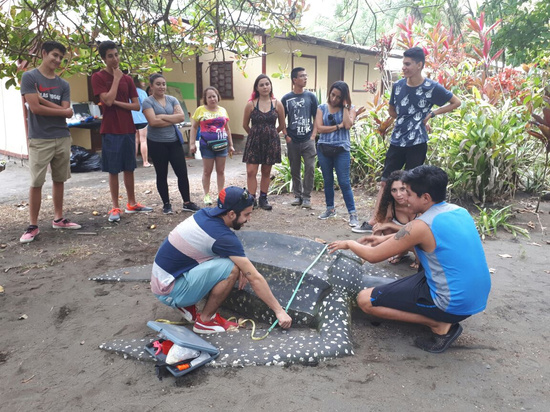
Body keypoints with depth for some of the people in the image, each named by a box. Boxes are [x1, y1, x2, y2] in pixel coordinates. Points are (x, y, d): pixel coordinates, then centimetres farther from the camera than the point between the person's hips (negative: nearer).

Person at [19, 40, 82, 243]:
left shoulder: (63, 84, 11)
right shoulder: (29, 77, -2)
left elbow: (68, 113, -1)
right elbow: (35, 108, -12)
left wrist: (43, 99, -9)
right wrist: (62, 110, -3)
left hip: (62, 138, 5)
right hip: (39, 139, -5)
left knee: (59, 180, 11)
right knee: (36, 183, -2)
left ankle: (58, 219, 21)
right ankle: (33, 226, 4)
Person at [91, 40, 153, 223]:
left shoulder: (127, 79, 10)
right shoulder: (98, 77, -3)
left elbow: (137, 105, 5)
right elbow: (108, 100, -17)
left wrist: (117, 103, -9)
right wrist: (116, 78, -10)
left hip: (128, 130, 4)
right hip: (110, 131, -4)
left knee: (129, 168, 11)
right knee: (113, 170, 0)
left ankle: (132, 204, 20)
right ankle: (115, 208, 8)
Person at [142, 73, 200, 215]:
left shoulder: (172, 100, 7)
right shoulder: (148, 102, -6)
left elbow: (182, 117, -7)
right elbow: (153, 122, -19)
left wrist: (163, 116, -14)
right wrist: (173, 120, -10)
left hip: (174, 141, 4)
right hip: (157, 143, -3)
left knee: (182, 172, 2)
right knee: (162, 175, 7)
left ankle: (187, 203, 12)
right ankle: (166, 204, 19)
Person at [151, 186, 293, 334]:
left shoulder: (206, 213, -1)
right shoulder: (223, 236, -23)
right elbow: (255, 278, -18)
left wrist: (240, 266, -1)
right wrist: (279, 310, -9)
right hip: (169, 291, -8)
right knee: (231, 269, -21)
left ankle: (186, 304, 13)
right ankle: (205, 320, -3)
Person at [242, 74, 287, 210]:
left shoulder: (277, 104, -2)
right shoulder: (251, 104, -3)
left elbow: (282, 125, 8)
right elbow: (245, 125, 7)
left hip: (271, 142, 1)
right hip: (254, 141, 0)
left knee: (266, 172, 9)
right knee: (251, 172, -5)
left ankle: (263, 199, 21)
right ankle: (252, 199, 6)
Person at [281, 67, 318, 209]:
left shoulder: (311, 97, 3)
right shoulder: (286, 98, 2)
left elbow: (316, 118, 5)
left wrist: (313, 135, -4)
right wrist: (286, 136, -3)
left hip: (308, 140, 0)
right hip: (292, 141, 0)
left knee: (310, 168, -5)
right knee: (295, 170, 9)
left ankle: (306, 196, 8)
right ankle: (297, 195, 23)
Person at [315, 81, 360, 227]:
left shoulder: (349, 109, 2)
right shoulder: (322, 108, 5)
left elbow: (348, 125, -16)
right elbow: (319, 128, -7)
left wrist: (345, 106, -10)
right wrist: (338, 126, -10)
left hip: (341, 149, -2)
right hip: (324, 149, 3)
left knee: (344, 182, -6)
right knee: (327, 181, 12)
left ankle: (352, 213, 0)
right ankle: (330, 209, 26)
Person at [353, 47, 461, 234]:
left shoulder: (432, 88, -8)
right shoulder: (398, 86, 2)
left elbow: (456, 103, 4)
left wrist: (432, 114, -4)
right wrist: (411, 119, 3)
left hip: (417, 143, -4)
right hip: (397, 141, 4)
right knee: (385, 182, 5)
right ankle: (373, 221, 11)